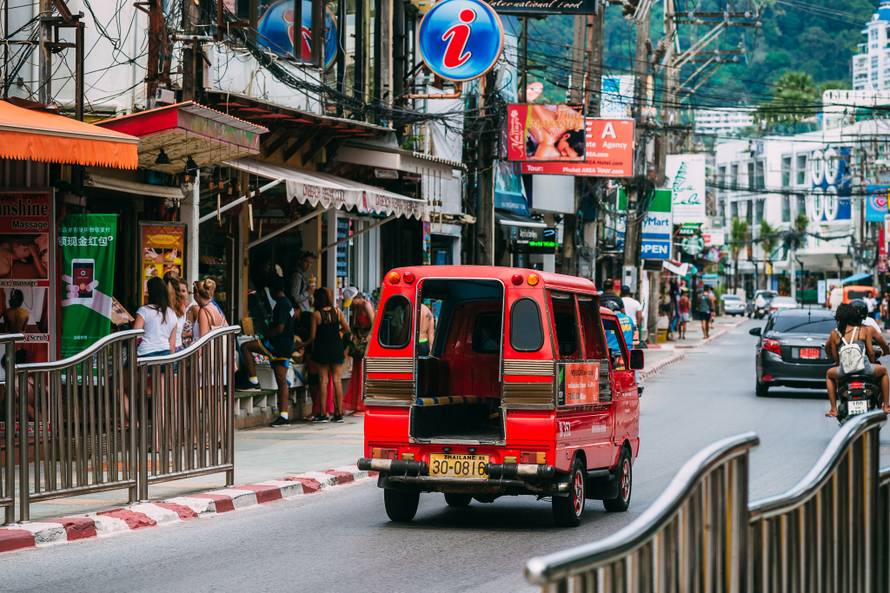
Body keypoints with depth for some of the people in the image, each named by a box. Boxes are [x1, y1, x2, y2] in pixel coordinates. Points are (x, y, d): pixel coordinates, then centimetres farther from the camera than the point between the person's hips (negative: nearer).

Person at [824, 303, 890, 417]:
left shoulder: (835, 334, 7)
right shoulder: (864, 330, 5)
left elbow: (834, 356, 10)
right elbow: (870, 351, 4)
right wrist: (872, 363, 24)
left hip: (844, 370, 0)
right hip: (864, 369, 0)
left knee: (829, 375, 35)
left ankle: (833, 409, 24)